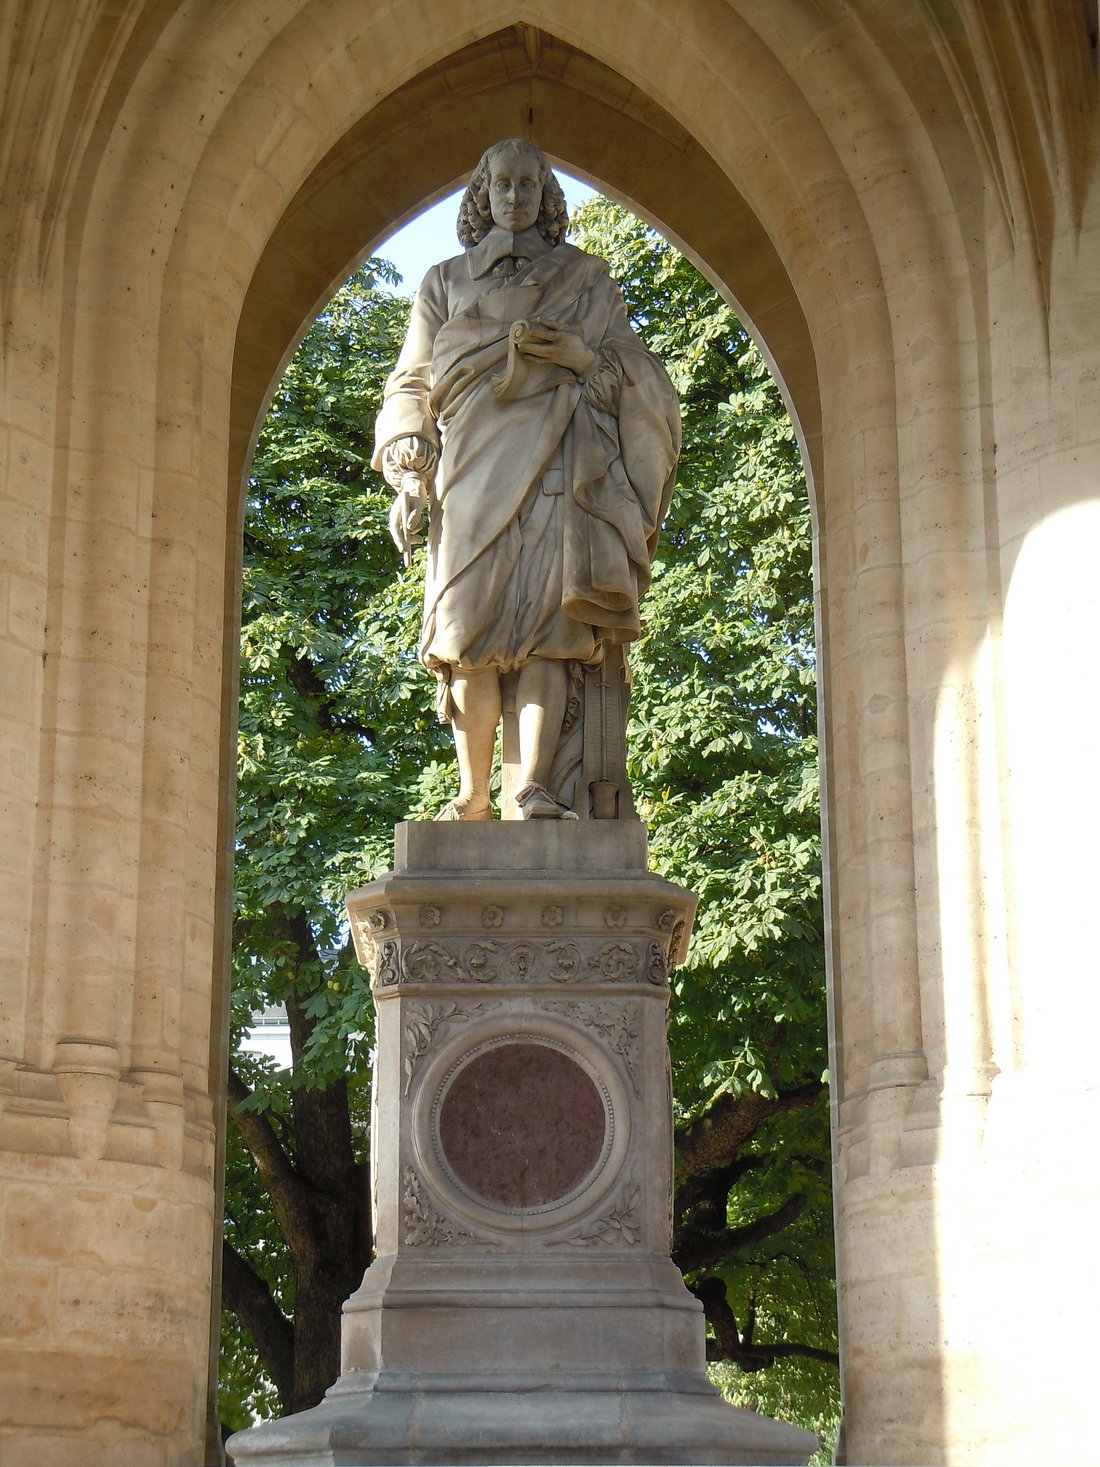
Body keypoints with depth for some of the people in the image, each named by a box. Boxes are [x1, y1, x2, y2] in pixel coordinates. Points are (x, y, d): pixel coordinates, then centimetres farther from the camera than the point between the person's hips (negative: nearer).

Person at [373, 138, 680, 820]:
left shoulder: (584, 278, 20)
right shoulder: (446, 282, 22)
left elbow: (628, 367, 14)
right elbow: (413, 384, 16)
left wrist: (581, 355, -7)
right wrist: (410, 474, 3)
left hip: (554, 462, -1)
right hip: (471, 468, 1)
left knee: (547, 615, -17)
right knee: (471, 623, -11)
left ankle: (536, 786, -27)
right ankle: (473, 795, -9)